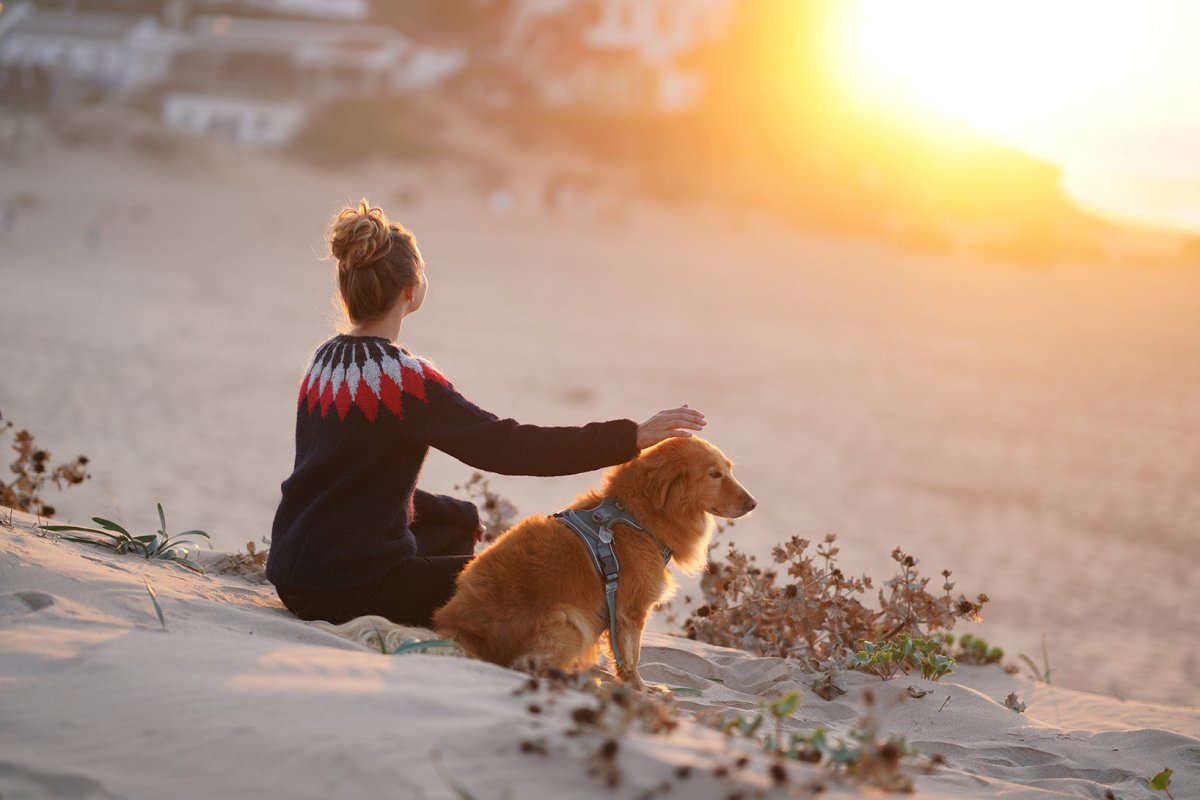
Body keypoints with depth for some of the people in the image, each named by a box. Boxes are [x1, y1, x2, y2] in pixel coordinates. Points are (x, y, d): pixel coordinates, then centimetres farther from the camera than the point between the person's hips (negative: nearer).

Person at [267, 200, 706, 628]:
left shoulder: (324, 360, 9)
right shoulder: (402, 377, -18)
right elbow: (508, 445, -22)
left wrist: (462, 514, 21)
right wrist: (630, 437, -20)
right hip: (351, 589, -8)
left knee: (459, 525, 29)